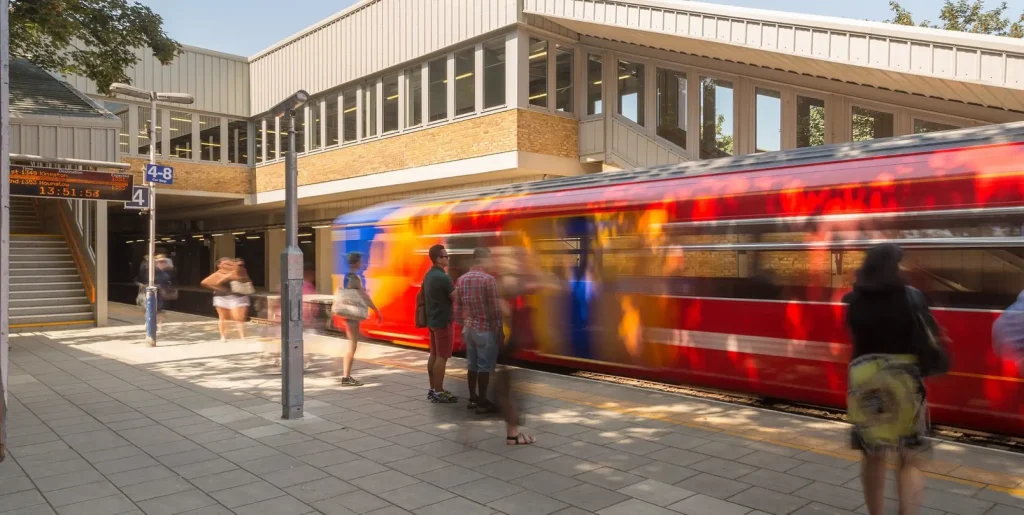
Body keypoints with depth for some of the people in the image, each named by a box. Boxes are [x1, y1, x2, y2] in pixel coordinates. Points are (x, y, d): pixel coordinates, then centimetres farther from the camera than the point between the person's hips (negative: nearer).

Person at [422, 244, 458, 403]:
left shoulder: (429, 275, 9)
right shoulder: (443, 277, -20)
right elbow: (456, 298, -16)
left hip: (432, 320, 9)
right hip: (443, 321, -9)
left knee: (434, 355, 12)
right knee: (442, 357, -4)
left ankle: (433, 389, 18)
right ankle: (438, 393, 0)